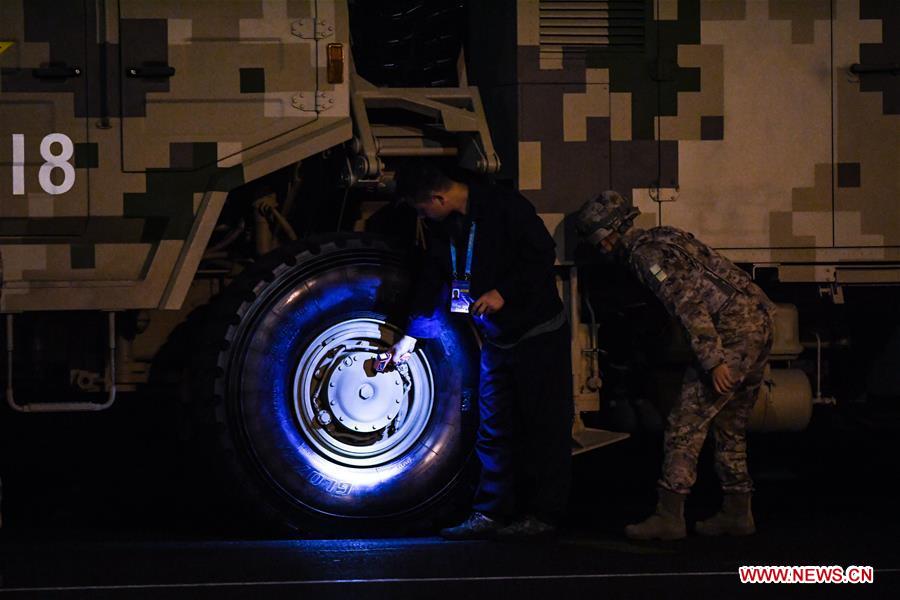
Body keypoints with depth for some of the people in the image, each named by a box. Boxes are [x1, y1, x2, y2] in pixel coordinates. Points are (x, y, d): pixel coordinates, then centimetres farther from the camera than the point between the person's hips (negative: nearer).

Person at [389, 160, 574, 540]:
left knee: (544, 427, -2)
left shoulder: (504, 207, -19)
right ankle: (490, 512, 11)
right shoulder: (441, 227, 4)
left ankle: (542, 515, 1)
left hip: (539, 333, -7)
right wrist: (412, 334, 20)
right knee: (493, 428, 7)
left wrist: (503, 292, -25)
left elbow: (543, 255, -19)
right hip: (496, 337, 7)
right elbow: (432, 280, 16)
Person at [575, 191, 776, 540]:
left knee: (685, 426, -5)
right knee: (730, 427, 18)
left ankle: (669, 517, -4)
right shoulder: (666, 238, 23)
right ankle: (737, 514, 22)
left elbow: (689, 305, -19)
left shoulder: (646, 253, -8)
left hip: (732, 334, -10)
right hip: (760, 326, 10)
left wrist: (713, 361, -22)